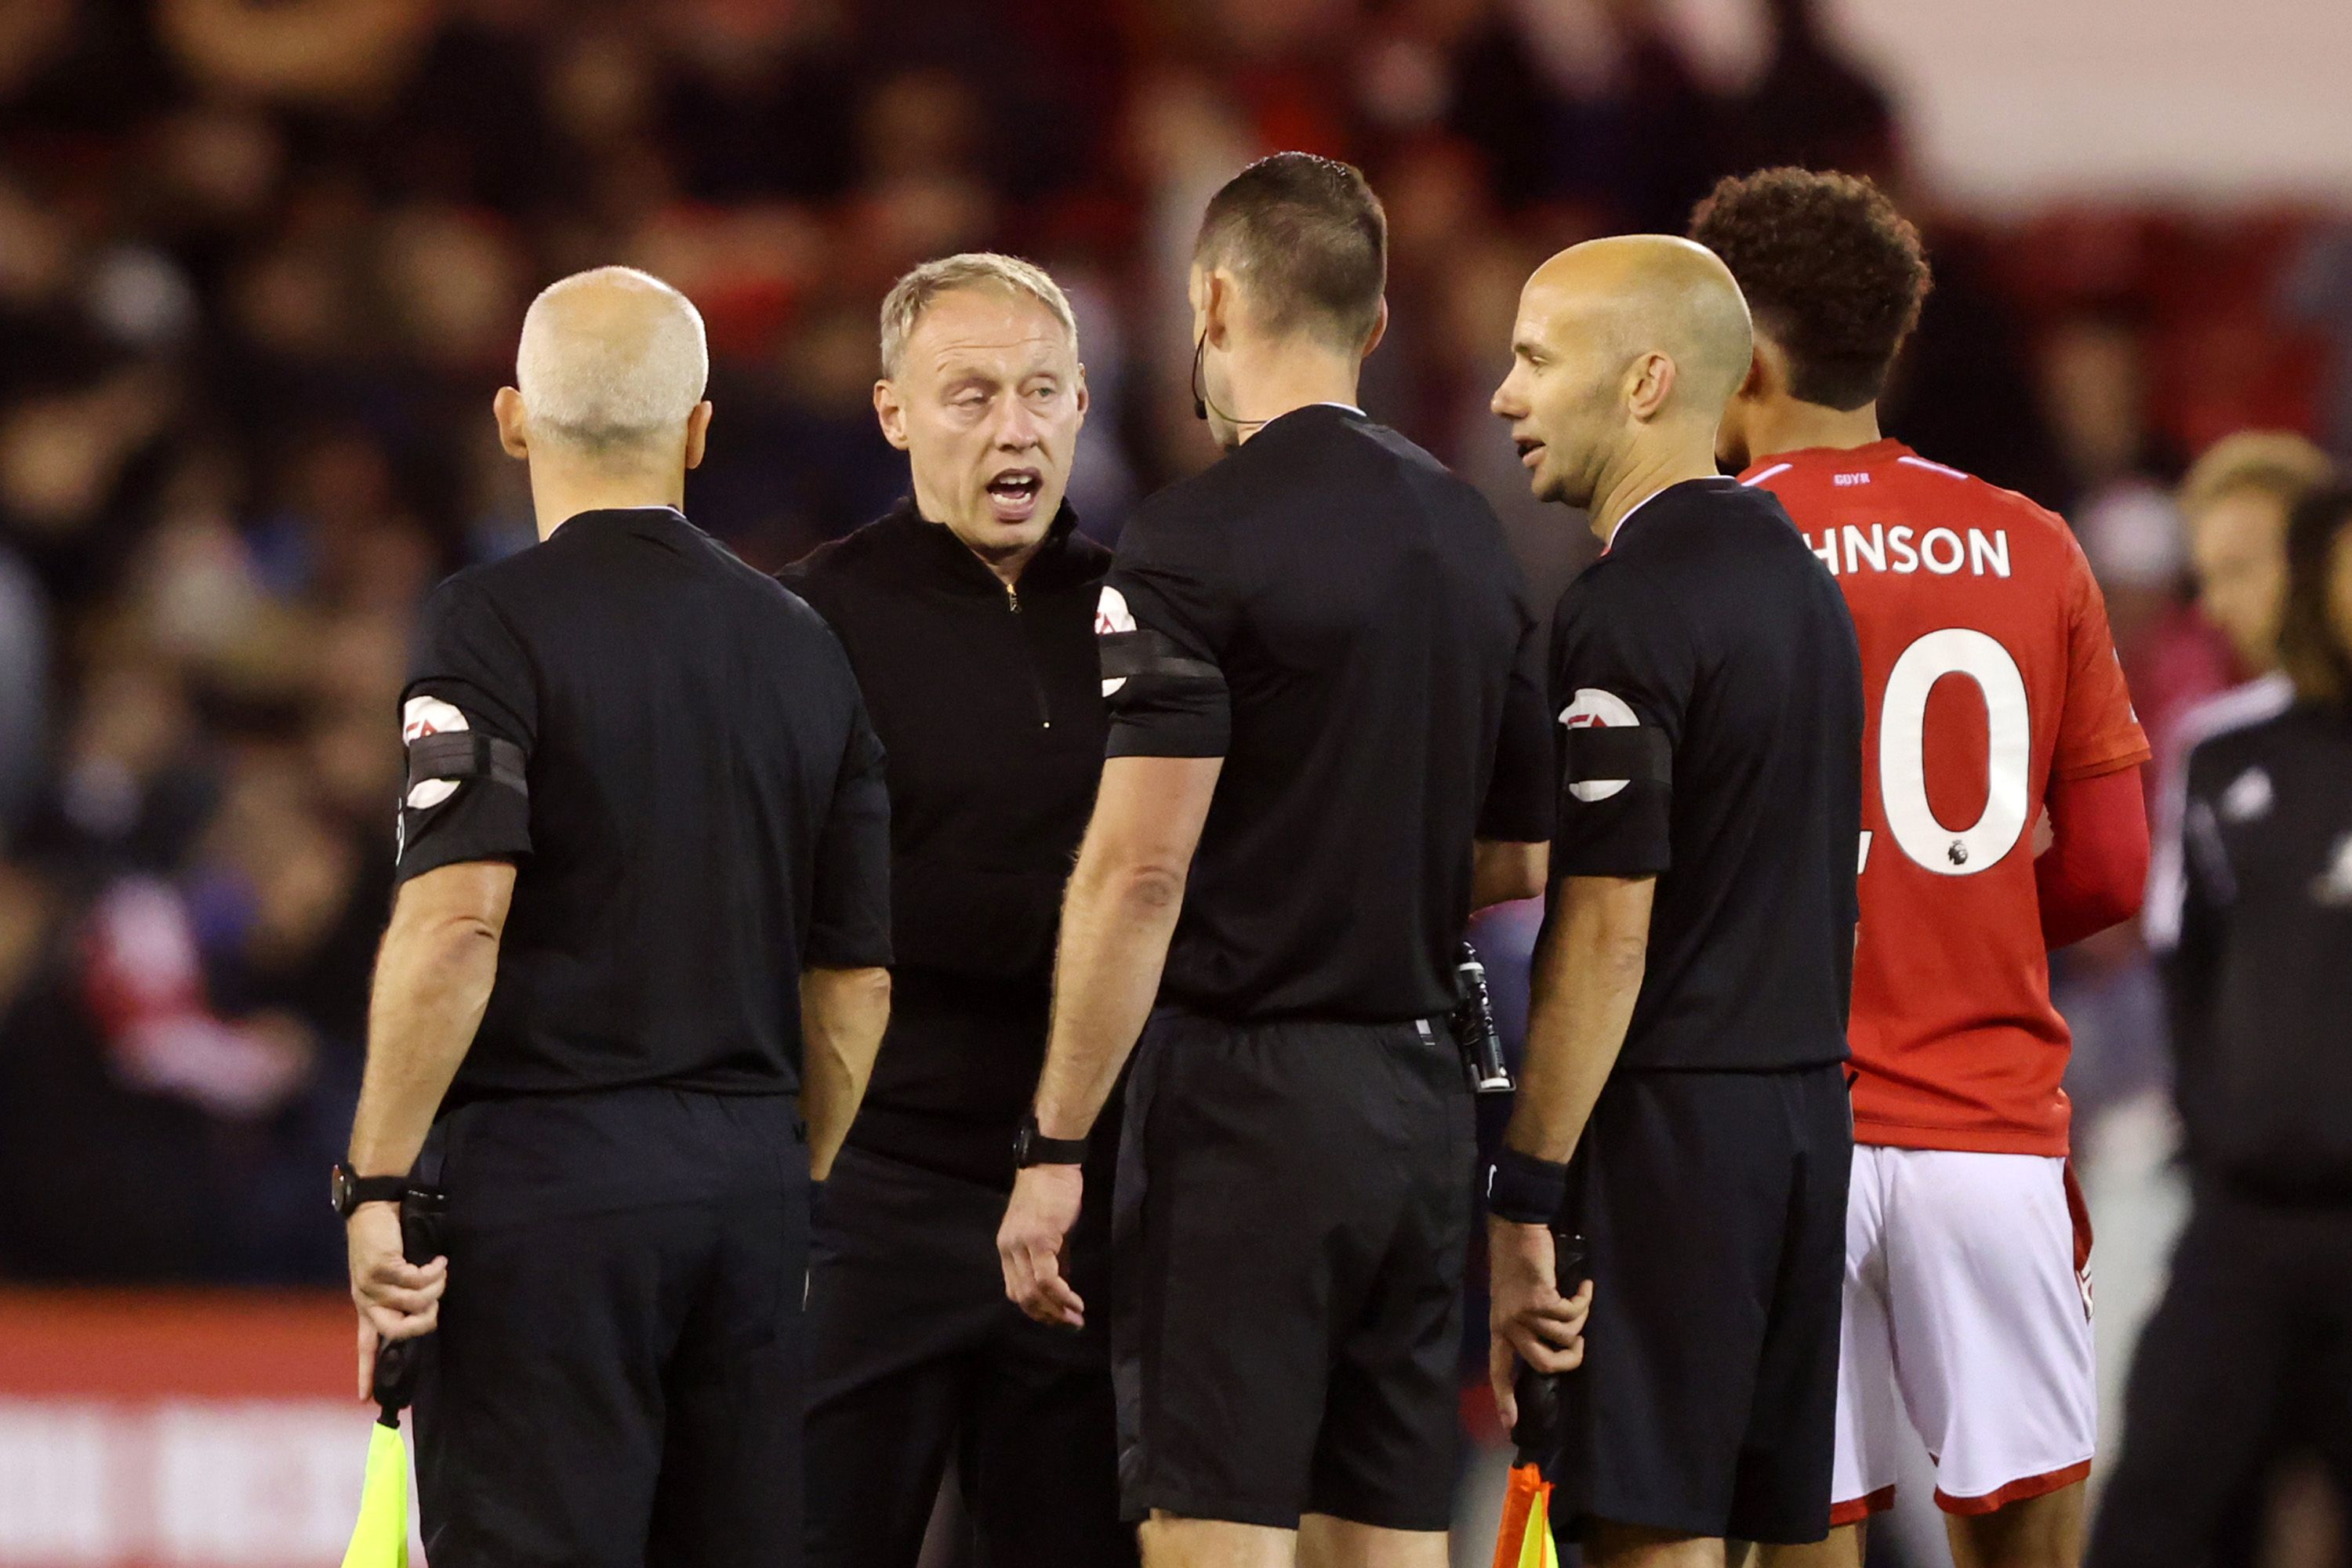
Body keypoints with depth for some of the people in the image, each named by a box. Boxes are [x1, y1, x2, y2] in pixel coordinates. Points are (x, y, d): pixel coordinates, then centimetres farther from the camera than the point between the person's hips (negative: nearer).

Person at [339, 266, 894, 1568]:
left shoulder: (495, 625, -7)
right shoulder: (803, 645, 12)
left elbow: (453, 923, -18)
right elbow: (855, 983, 13)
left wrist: (378, 1183, -15)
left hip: (547, 1172, -6)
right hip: (752, 1173, 6)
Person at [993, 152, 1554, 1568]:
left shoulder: (1201, 540, -11)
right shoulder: (1471, 537, 12)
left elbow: (1141, 870, -17)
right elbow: (1523, 864, 18)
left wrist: (1057, 1145, -14)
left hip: (1247, 1091, -7)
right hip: (1420, 1096, 7)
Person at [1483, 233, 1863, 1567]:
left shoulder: (1630, 607, -14)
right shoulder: (1799, 576, 15)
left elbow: (1608, 932, -18)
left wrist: (1523, 1202, -16)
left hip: (1669, 1115, -9)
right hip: (1806, 1101, 9)